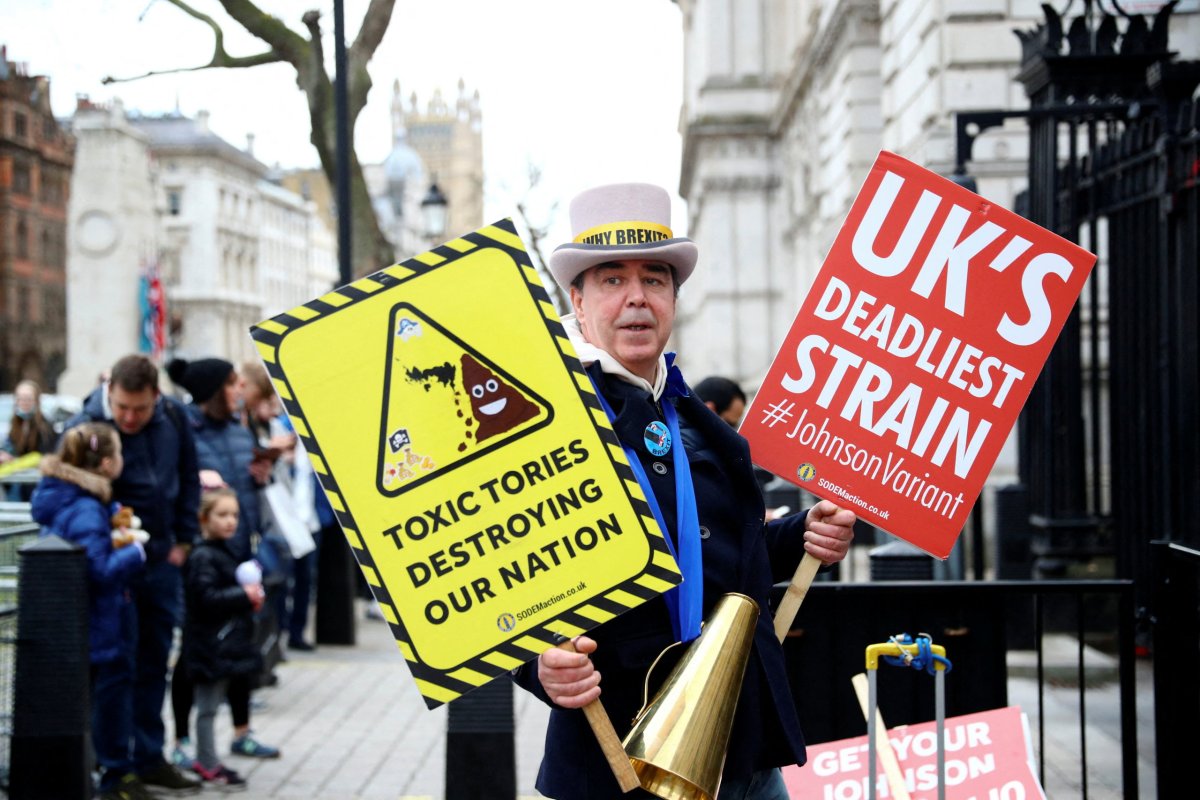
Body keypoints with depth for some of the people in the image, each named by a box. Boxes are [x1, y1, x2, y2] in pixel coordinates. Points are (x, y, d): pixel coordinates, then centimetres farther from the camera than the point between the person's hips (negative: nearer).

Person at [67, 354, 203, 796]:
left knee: (154, 662, 13)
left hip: (162, 561, 5)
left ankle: (150, 758, 24)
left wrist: (183, 540, 7)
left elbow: (188, 479, 12)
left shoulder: (173, 417, -1)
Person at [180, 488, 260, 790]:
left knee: (211, 705, 16)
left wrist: (252, 596, 7)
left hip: (227, 642, 9)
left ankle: (204, 760, 24)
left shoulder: (227, 551, 14)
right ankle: (208, 764, 6)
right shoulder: (203, 556, -16)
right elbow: (207, 598, -24)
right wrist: (244, 596, -19)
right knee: (208, 706, -1)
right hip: (210, 644, -9)